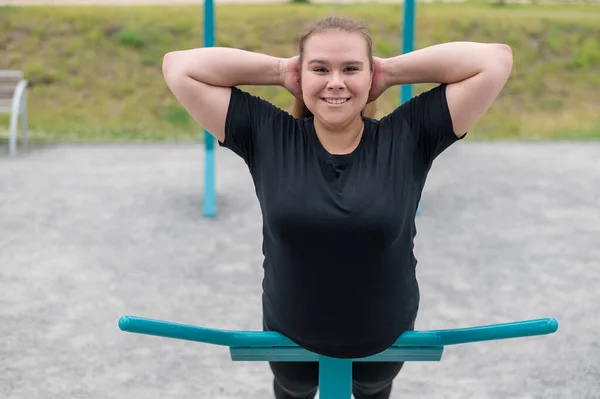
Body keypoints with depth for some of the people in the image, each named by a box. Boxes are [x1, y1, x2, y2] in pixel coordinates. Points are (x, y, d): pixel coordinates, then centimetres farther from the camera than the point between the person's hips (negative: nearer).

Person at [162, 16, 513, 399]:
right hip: (291, 336, 0)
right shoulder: (266, 137, -17)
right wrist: (280, 70, -19)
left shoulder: (408, 138, -19)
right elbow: (179, 66, -18)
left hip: (385, 337, 0)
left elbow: (496, 60, -21)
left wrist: (392, 70, -19)